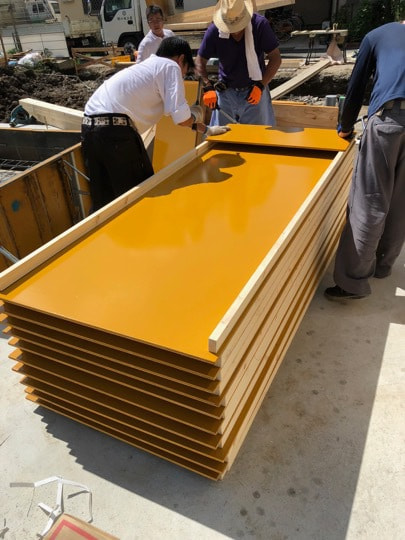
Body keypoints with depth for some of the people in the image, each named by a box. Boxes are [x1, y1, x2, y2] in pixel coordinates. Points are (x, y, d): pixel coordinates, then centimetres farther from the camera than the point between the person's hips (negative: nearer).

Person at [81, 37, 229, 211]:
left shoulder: (149, 65, 29)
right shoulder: (170, 66, 3)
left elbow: (173, 109, 36)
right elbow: (181, 118, -8)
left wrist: (207, 130, 40)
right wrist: (196, 116, 15)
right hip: (115, 130, -8)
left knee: (104, 200, 14)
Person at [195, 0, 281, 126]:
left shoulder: (260, 25, -14)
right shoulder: (214, 30, -12)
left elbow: (275, 58, -10)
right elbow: (200, 62, -4)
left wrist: (261, 86, -20)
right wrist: (207, 87, -19)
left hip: (255, 91, -1)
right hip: (226, 92, 1)